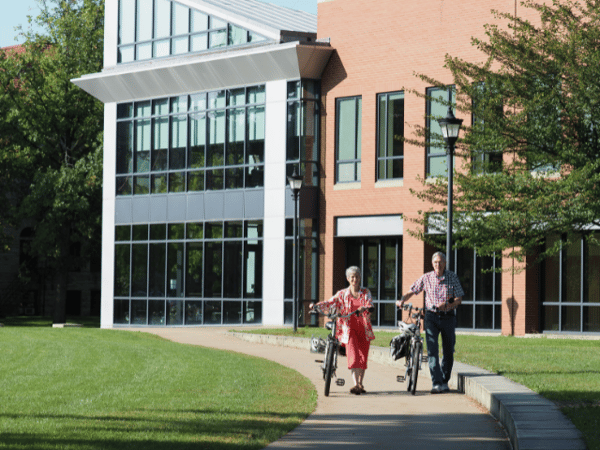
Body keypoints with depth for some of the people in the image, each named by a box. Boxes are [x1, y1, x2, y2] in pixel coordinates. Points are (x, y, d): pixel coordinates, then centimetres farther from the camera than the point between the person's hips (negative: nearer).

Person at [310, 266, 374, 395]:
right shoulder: (342, 294, 4)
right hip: (350, 329, -2)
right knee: (353, 356, -18)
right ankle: (356, 385, -24)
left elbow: (370, 306, -9)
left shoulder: (365, 293, 5)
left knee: (363, 358, 5)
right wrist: (316, 305, -22)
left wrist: (363, 308, -33)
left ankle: (360, 384, 18)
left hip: (364, 329, 2)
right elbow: (330, 302, -5)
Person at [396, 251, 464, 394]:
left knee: (448, 351, 7)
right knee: (432, 350, -14)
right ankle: (437, 383, -18)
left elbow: (459, 298, -2)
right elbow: (412, 291, 4)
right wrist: (402, 300, -16)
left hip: (448, 317, 1)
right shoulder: (426, 278, 2)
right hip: (431, 317, -1)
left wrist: (447, 305, -21)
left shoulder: (452, 277, 0)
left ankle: (445, 381, 25)